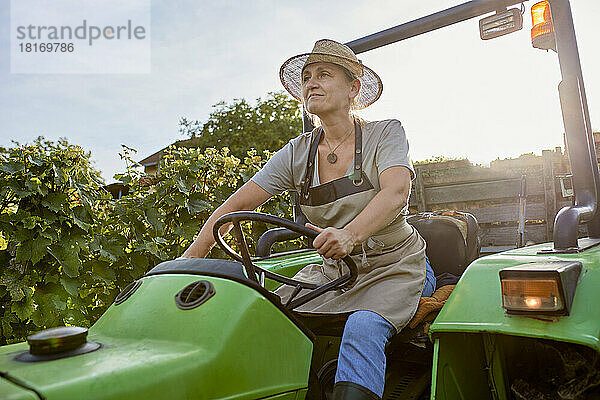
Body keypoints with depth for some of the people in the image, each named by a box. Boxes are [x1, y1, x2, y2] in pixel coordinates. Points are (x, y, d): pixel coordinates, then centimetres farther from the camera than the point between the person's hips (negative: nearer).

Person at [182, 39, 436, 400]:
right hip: (333, 270, 4)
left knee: (362, 329, -33)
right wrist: (190, 259, -12)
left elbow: (396, 193, -24)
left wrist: (351, 234, -45)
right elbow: (238, 204, -2)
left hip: (394, 266, -3)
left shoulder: (385, 133, -6)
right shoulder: (298, 152, 2)